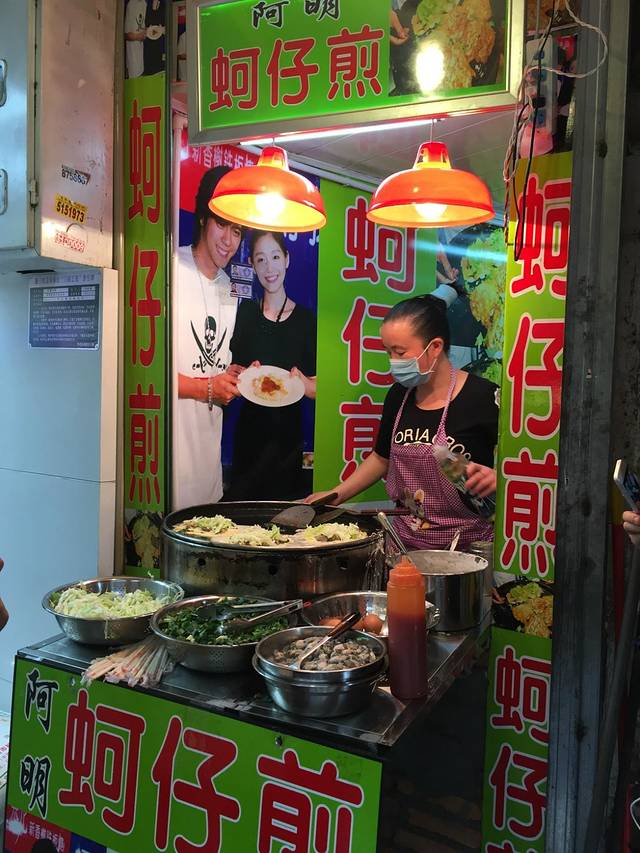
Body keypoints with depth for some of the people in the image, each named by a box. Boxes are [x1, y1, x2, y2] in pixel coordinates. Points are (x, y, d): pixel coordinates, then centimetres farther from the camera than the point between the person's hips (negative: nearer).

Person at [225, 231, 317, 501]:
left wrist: (303, 384, -20)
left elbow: (318, 388, 1)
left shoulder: (306, 319, 2)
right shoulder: (244, 313, 6)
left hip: (289, 433, -1)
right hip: (249, 430, 1)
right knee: (241, 500, 4)